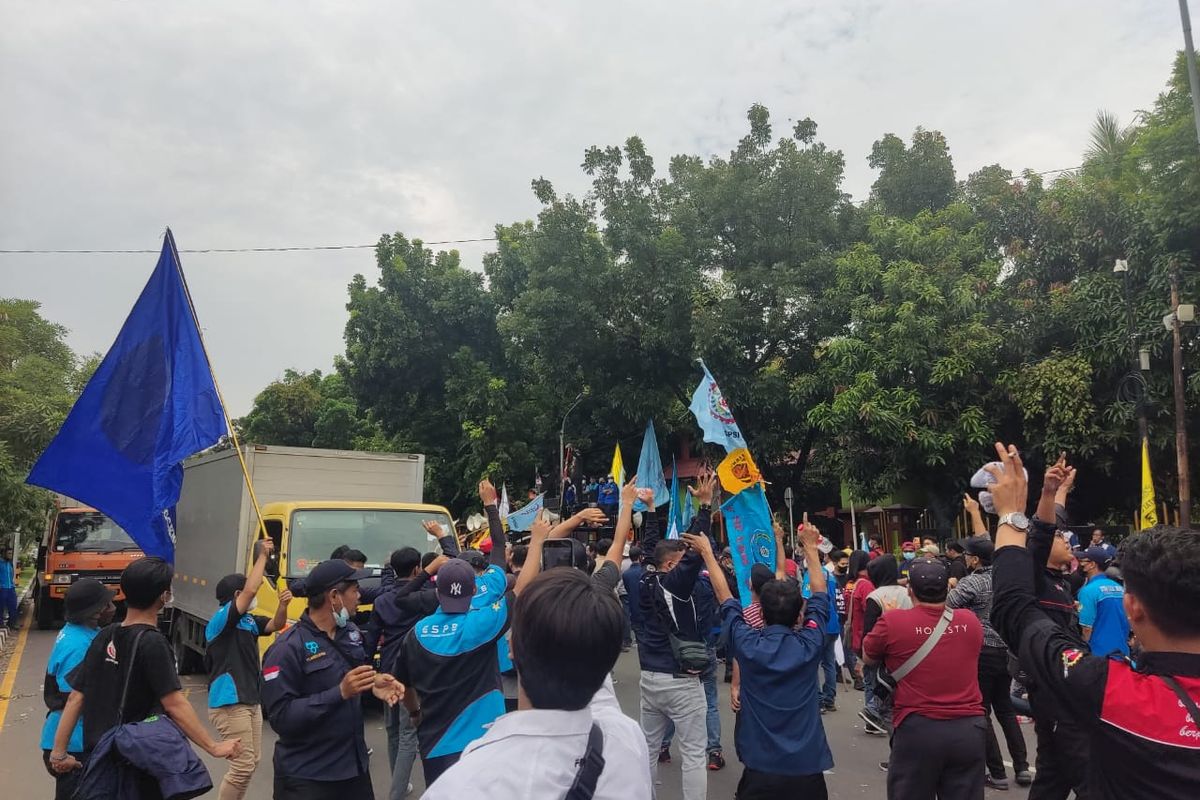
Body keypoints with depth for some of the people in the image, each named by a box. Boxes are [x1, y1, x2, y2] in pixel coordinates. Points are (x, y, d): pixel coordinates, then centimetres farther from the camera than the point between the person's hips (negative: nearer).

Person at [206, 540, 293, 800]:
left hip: (251, 701, 9)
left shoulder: (248, 621, 9)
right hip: (230, 705, -9)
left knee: (252, 761, 16)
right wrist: (262, 556, -19)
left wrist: (282, 605, -13)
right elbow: (250, 590, -27)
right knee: (242, 766, -8)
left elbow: (276, 625, 8)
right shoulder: (221, 620, -15)